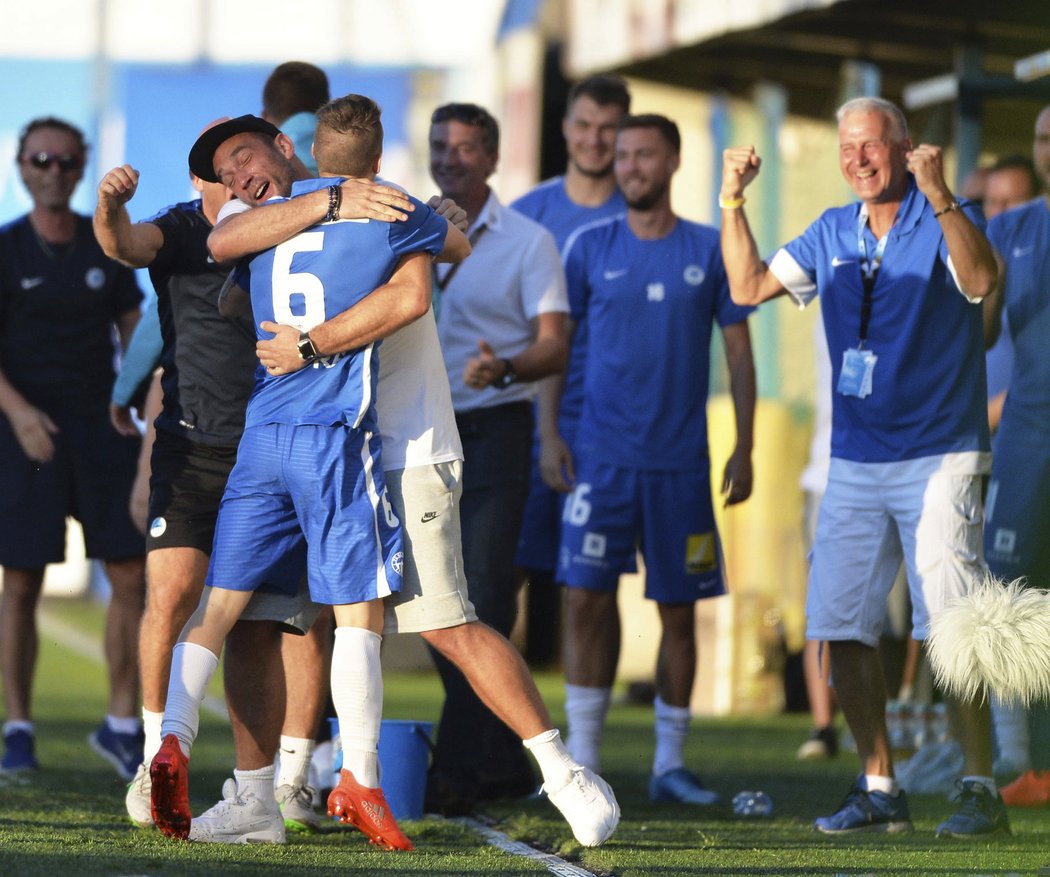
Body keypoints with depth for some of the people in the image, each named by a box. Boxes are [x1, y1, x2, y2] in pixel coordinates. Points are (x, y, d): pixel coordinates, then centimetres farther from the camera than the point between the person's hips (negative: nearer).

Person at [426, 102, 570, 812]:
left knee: (482, 598, -12)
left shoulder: (528, 242, -1)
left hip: (495, 429, -6)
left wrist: (504, 367, -28)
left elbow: (555, 347, -9)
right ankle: (504, 762, 15)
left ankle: (458, 770, -13)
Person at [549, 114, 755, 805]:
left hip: (681, 460, 0)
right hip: (602, 455, 0)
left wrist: (745, 448, 2)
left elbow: (739, 353, 7)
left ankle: (671, 762, 13)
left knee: (678, 611, 4)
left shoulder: (712, 252, 4)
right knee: (589, 597, -8)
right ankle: (582, 757, -2)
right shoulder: (590, 248, 4)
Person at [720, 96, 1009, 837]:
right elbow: (750, 286, 11)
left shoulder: (946, 222, -5)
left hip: (939, 458, -6)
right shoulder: (833, 233, 12)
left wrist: (939, 195, -38)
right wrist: (733, 199, 1)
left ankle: (982, 790, -6)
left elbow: (981, 280, -26)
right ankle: (879, 789, 12)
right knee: (842, 628, 3)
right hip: (855, 462, 6)